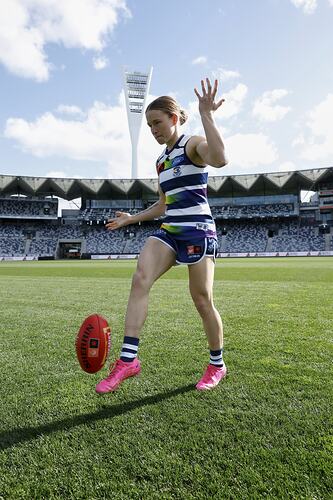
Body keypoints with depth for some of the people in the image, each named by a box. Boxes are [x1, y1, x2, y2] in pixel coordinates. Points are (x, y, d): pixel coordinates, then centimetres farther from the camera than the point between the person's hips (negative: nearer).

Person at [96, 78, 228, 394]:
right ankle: (128, 360, -15)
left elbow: (220, 159, -28)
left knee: (202, 300, -2)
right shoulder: (161, 161, 19)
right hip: (168, 231, 6)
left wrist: (206, 115, -26)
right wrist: (131, 219, 18)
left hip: (197, 230, -6)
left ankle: (217, 365, 20)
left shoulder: (194, 145, -2)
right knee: (140, 278, -18)